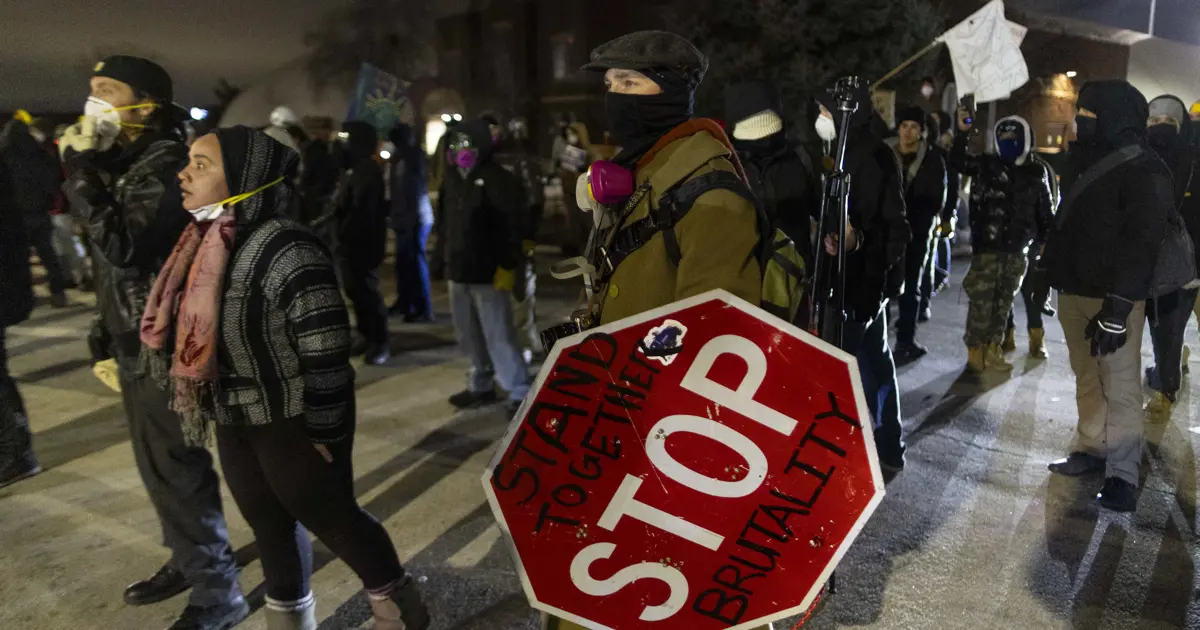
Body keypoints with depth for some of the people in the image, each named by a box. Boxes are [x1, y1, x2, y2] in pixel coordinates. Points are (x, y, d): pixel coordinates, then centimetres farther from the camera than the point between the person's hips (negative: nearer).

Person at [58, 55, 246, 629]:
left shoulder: (163, 164, -17)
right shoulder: (125, 162, 12)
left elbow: (125, 248, -28)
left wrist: (81, 173, -22)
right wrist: (107, 334, 21)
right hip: (136, 346, 10)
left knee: (178, 471, -2)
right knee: (158, 467, 20)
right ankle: (187, 560, 37)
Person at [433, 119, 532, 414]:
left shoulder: (498, 179, -11)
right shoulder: (452, 179, 13)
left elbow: (516, 224, -15)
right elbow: (443, 224, 20)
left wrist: (508, 264, -19)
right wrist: (441, 258, 15)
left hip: (488, 273, -8)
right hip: (458, 271, 8)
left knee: (499, 336, -7)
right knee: (469, 335, 16)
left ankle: (519, 393, 1)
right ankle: (481, 385, 30)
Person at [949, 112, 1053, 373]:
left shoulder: (1037, 173, 8)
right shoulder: (986, 165, 3)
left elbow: (1044, 211, 13)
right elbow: (957, 161, -4)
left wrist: (1044, 240, 10)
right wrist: (962, 133, -15)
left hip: (1018, 249, 3)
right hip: (987, 246, -3)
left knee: (1004, 300, 10)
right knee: (981, 300, -5)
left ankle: (993, 348, 20)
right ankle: (975, 350, 3)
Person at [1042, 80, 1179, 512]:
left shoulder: (1145, 171, -12)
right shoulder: (1083, 159, 14)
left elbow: (1141, 244, -19)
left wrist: (1117, 308, -24)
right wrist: (1051, 269, 18)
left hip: (1114, 297, -8)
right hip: (1073, 289, 8)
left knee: (1120, 386, -3)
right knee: (1087, 377, 14)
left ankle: (1122, 473, 4)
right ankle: (1092, 448, 25)